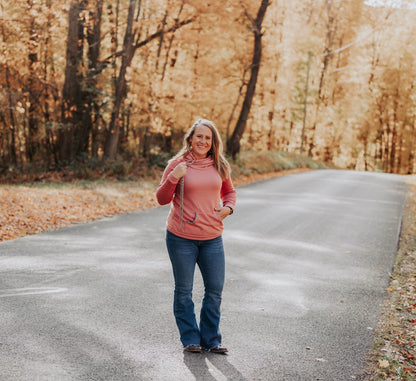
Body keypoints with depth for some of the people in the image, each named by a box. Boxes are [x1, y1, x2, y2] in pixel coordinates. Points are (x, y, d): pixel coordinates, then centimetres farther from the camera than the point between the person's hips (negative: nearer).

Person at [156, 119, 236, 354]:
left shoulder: (219, 166, 6)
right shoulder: (178, 164, -5)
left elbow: (229, 191, 22)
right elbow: (162, 199, -3)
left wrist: (228, 207, 2)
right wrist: (173, 178, -20)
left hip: (212, 238, 3)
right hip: (181, 238, -3)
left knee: (215, 290, 6)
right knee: (184, 291, 7)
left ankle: (211, 339, 21)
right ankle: (190, 339, 21)